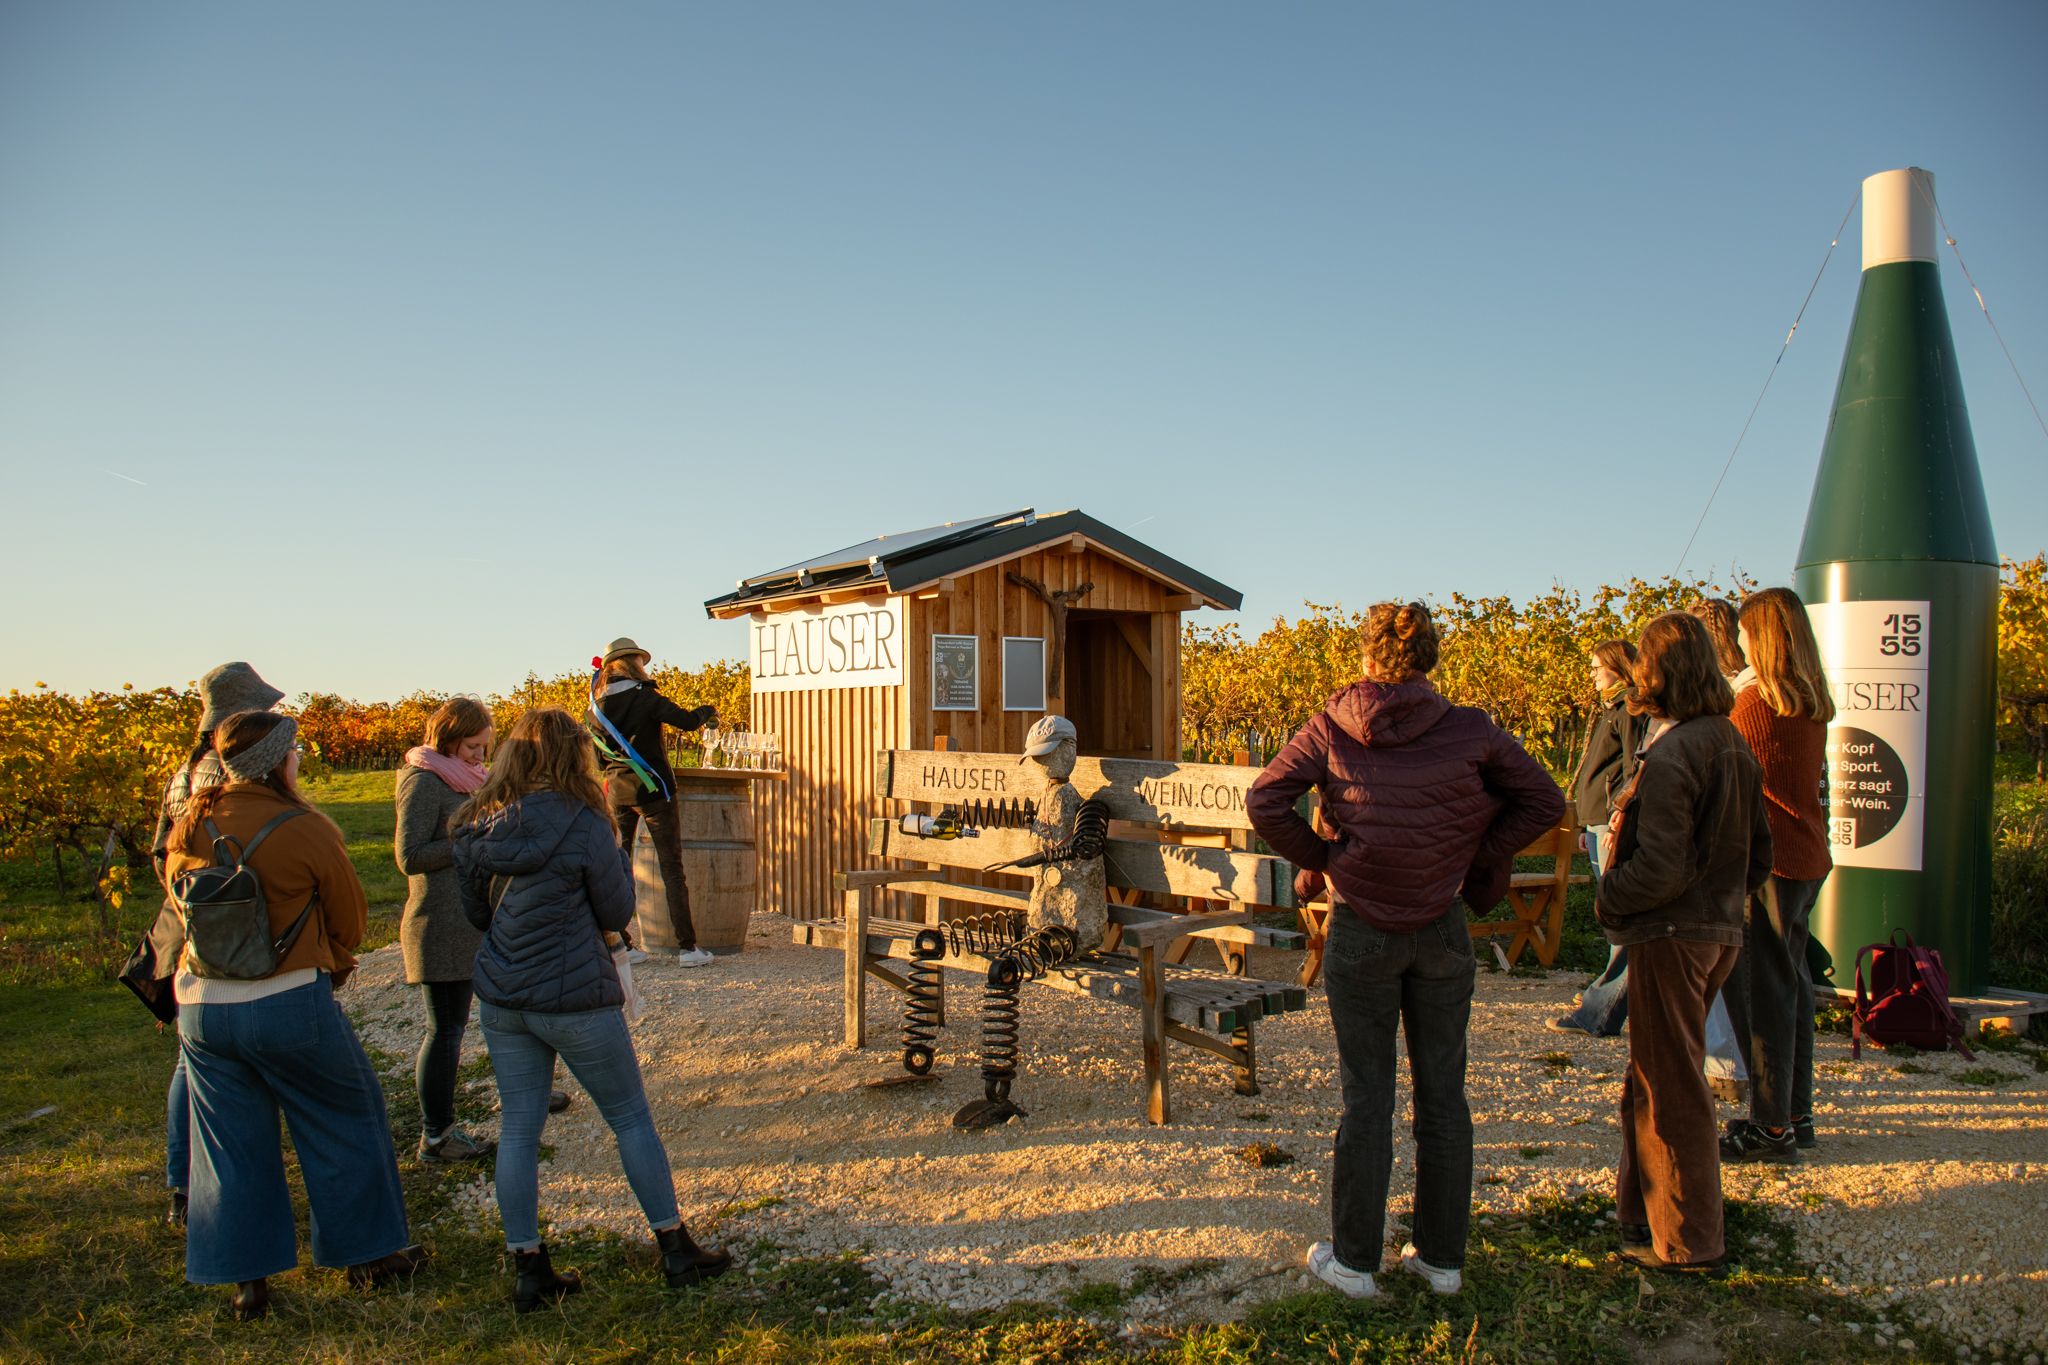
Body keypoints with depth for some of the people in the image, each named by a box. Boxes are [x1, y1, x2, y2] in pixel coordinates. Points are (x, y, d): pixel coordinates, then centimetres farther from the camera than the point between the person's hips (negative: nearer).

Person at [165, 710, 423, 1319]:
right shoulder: (305, 830, -16)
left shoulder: (191, 823, -2)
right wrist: (332, 966, 16)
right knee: (343, 1121, 13)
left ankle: (245, 1277, 21)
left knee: (231, 1139, 14)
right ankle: (366, 1251, 24)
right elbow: (349, 917, -4)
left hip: (200, 1004, 5)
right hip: (289, 1003, -4)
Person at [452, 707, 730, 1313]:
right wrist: (609, 835, 2)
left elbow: (477, 913, 12)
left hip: (501, 998, 5)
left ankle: (528, 1268, 18)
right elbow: (618, 912, -5)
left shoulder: (476, 826, 1)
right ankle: (676, 1249, 20)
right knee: (632, 1119, 10)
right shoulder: (582, 826, -16)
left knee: (518, 1129, 12)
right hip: (576, 1000, -5)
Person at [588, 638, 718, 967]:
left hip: (616, 790, 5)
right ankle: (686, 947, -4)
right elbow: (687, 721, -19)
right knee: (671, 868, -2)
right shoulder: (643, 698, -11)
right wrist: (707, 712, 1)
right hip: (651, 788, -5)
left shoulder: (598, 706, 6)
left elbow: (599, 750, 15)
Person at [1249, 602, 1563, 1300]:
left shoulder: (1330, 729, -5)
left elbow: (1264, 802, -8)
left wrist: (1318, 858, 2)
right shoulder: (1470, 731, -4)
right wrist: (1477, 856, 7)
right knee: (1443, 1092, 12)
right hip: (1442, 927, 1)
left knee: (1366, 1094, 7)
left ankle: (1354, 1260, 16)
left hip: (1360, 928, -1)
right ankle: (1442, 1257, 22)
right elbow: (1545, 802, 2)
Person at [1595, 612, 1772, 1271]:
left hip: (1671, 937, -9)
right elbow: (1758, 855, 14)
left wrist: (1607, 901, -8)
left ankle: (1686, 1240, 15)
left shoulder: (1672, 753, -21)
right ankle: (1640, 1205, 35)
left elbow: (1659, 868, -23)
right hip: (1718, 931, 9)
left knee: (1669, 1089, 4)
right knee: (1654, 1078, 21)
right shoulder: (1732, 743, 7)